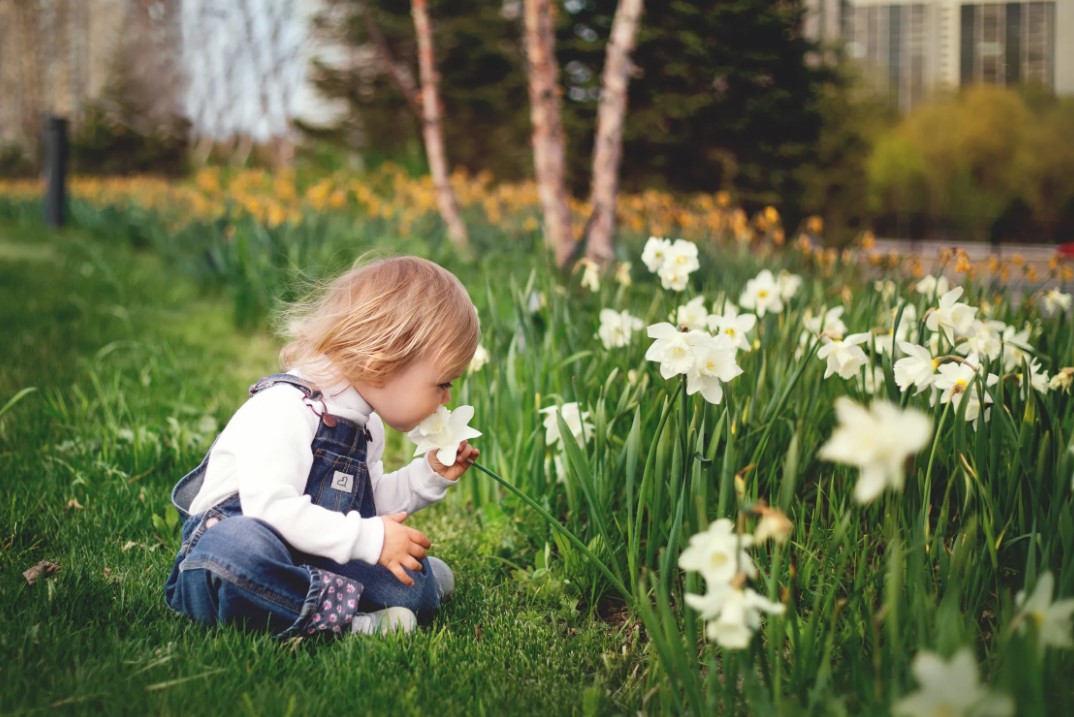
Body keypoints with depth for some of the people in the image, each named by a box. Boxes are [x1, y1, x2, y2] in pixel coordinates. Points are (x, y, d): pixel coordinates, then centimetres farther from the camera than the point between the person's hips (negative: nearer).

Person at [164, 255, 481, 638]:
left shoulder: (366, 425, 12)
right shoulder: (283, 409, -19)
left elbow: (371, 503, 25)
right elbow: (271, 507, -30)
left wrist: (430, 475, 11)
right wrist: (368, 539, -28)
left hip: (309, 562, 8)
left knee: (415, 588, -15)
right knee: (238, 546, -44)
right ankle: (343, 616, -36)